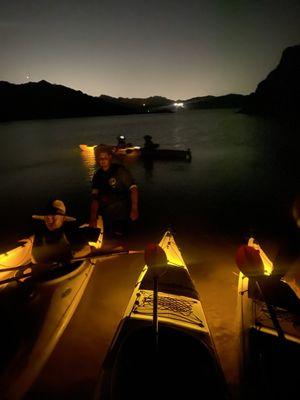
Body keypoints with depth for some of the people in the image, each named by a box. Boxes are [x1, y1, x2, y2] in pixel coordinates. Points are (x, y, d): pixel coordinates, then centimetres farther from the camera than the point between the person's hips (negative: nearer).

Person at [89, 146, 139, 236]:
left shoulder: (120, 170, -11)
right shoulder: (97, 175, 4)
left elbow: (133, 189, -19)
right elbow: (95, 197, -2)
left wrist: (134, 209, -30)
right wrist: (93, 217, -13)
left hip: (121, 215, -5)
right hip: (106, 215, 5)